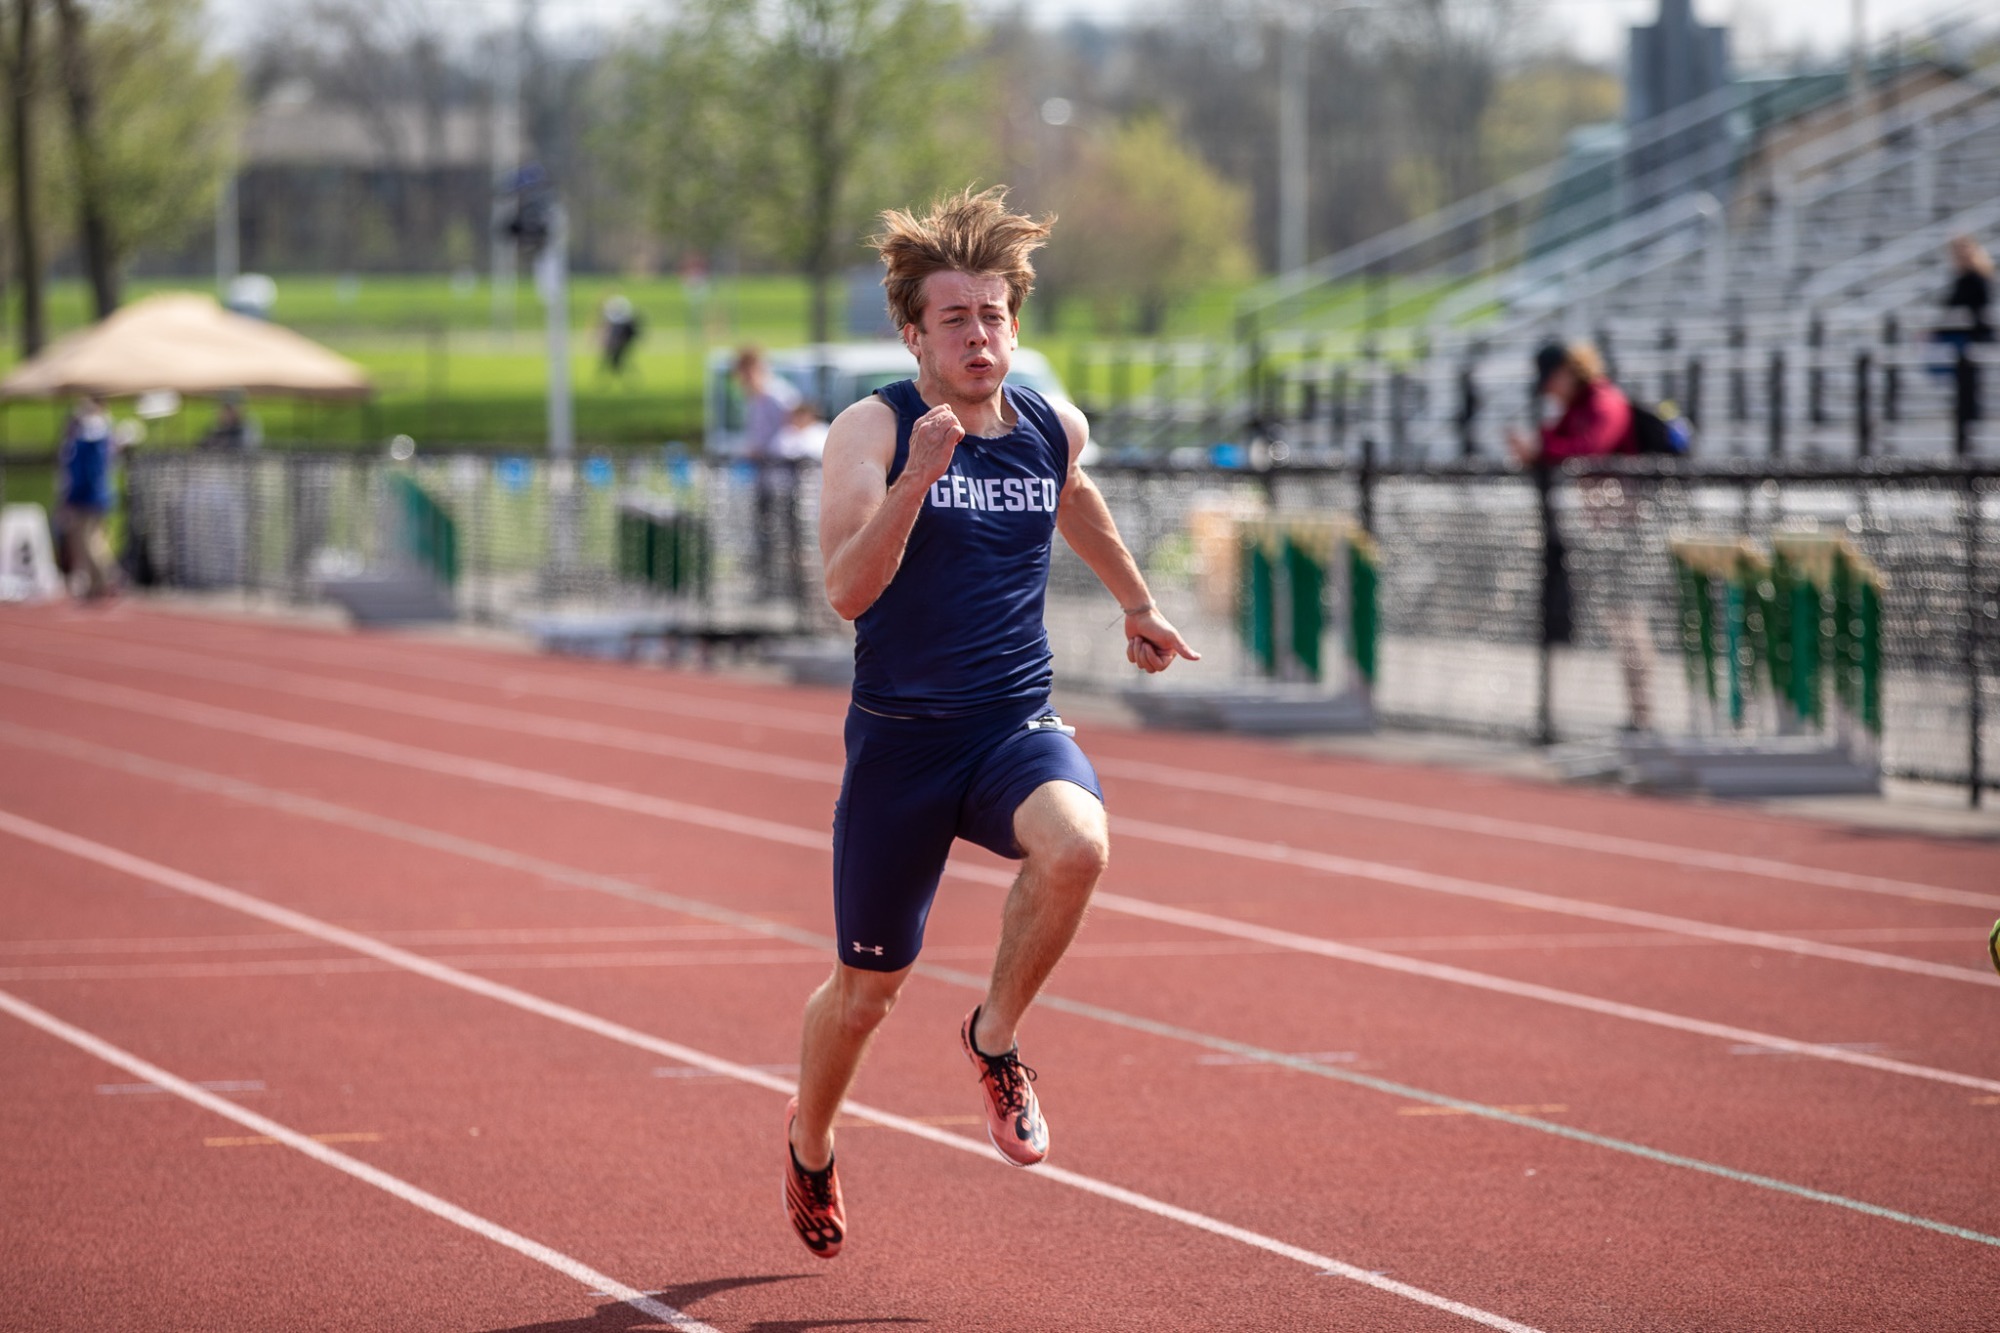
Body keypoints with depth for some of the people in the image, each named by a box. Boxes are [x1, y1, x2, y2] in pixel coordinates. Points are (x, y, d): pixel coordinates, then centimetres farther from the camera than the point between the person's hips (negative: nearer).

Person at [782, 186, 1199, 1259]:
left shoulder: (1054, 429, 3)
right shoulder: (873, 429, -11)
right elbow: (847, 591, -25)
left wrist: (1136, 604, 40)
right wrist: (918, 476, -36)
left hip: (1018, 728, 2)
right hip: (900, 742, -2)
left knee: (1076, 846, -33)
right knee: (866, 990, 8)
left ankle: (996, 1038, -6)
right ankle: (810, 1142, 41)